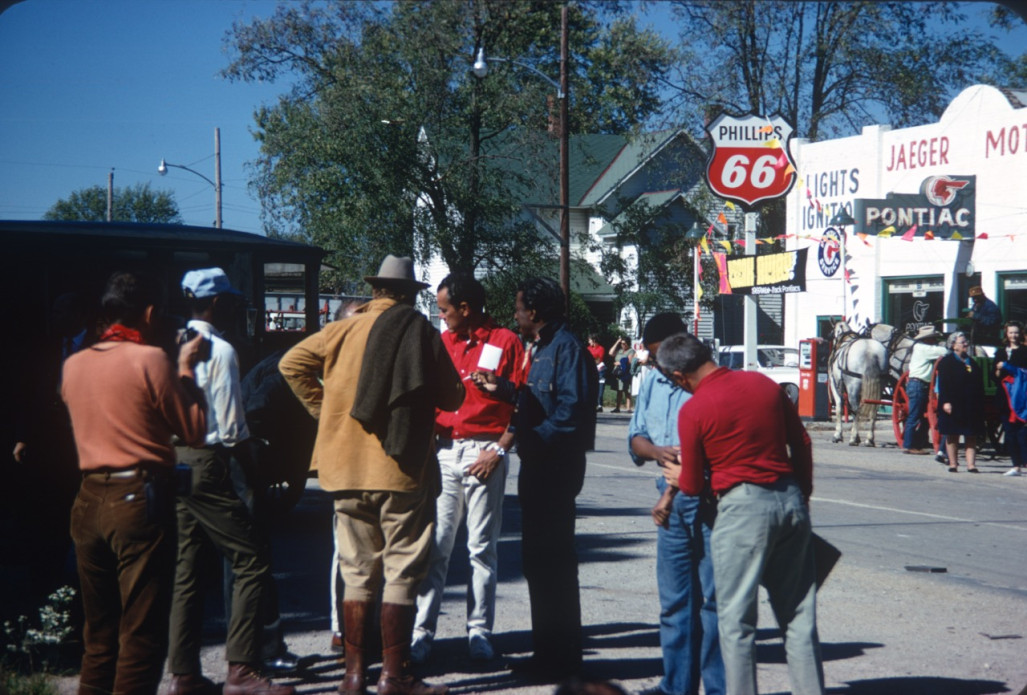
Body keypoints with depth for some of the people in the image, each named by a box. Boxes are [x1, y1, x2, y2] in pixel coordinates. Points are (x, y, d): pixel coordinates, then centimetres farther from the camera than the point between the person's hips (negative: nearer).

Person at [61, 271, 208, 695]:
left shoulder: (73, 365, 9)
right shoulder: (150, 360, -10)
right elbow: (194, 430, -6)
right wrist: (186, 369, 5)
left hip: (89, 500, 7)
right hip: (140, 499, -7)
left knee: (99, 633, 15)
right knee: (142, 634, -2)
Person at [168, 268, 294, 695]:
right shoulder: (220, 351, -12)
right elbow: (232, 429, -14)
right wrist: (249, 453, 3)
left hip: (174, 461, 9)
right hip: (207, 464, -9)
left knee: (188, 570, 13)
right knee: (252, 562, -5)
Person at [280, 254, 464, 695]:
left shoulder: (344, 330, 3)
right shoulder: (423, 334, -3)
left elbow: (291, 364, 1)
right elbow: (452, 398, 0)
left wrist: (324, 410, 8)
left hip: (349, 468, 3)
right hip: (405, 471, -3)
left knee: (357, 572, 11)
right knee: (401, 575, 4)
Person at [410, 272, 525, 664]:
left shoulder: (505, 342, -1)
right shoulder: (442, 342, 13)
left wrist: (499, 450, -11)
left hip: (485, 452, -3)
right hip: (444, 450, 3)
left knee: (483, 548, 3)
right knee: (435, 546, 0)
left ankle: (480, 632, 8)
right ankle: (422, 632, 1)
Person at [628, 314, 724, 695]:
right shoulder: (651, 383, 13)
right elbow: (635, 437, 14)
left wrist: (671, 494, -11)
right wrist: (656, 451, -9)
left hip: (708, 497, -7)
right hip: (672, 501, 7)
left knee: (713, 596, -3)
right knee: (674, 599, 12)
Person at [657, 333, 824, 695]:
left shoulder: (693, 411, -9)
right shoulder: (764, 384, 6)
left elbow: (693, 485, -2)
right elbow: (801, 442, 11)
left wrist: (676, 477, 20)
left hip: (742, 506, -6)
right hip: (791, 500, 6)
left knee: (736, 618, 4)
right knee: (798, 612, 13)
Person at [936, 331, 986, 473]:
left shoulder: (971, 363, 17)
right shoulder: (946, 362, 0)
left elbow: (979, 386, 18)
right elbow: (943, 384, -8)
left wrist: (980, 405, 12)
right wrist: (946, 402, -17)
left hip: (971, 407, 5)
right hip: (954, 405, -5)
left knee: (971, 436, 0)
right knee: (952, 435, 0)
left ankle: (971, 464, -1)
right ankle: (953, 464, 6)